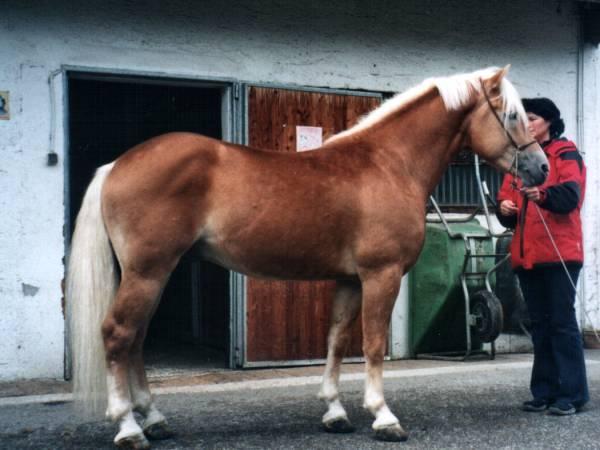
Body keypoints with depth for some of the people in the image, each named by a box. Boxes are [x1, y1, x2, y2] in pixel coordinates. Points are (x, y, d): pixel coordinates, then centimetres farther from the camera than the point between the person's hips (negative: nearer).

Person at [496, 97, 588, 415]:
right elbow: (506, 201, 16)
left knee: (562, 322, -5)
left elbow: (570, 195, -18)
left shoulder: (565, 154, -1)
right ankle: (544, 391, 14)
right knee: (539, 324, 9)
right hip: (525, 254, 6)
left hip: (559, 252, -6)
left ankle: (572, 393, -1)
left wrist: (542, 195, -37)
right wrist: (505, 208, -8)